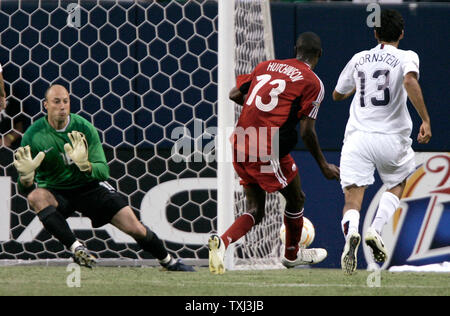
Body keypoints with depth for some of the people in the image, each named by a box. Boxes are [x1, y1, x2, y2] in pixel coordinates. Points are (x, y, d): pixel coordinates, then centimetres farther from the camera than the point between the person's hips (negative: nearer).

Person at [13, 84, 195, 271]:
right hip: (55, 191, -1)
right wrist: (26, 175, -38)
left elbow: (103, 171, -14)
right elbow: (24, 189, -14)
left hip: (89, 186, 1)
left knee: (135, 228, -7)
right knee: (35, 196, -36)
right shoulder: (34, 135, -14)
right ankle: (75, 248, -36)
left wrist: (85, 165, -36)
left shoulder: (85, 129, -11)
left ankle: (168, 261, 21)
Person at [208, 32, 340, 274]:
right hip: (269, 151, -6)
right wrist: (324, 166, 5)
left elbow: (234, 95, 15)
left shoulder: (266, 65, 14)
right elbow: (307, 132, -7)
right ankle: (292, 254, 39)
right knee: (296, 199, 21)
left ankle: (221, 242, -13)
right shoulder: (313, 83, -3)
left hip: (240, 144, 6)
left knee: (255, 211, 14)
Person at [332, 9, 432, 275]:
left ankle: (351, 234, -38)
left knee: (353, 198, -5)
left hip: (357, 136, 2)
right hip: (392, 138, -2)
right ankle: (376, 230, -1)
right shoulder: (406, 57, 1)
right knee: (397, 186, 24)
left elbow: (337, 95, 26)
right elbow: (410, 81, -21)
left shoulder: (359, 59, 13)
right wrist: (426, 120, -21)